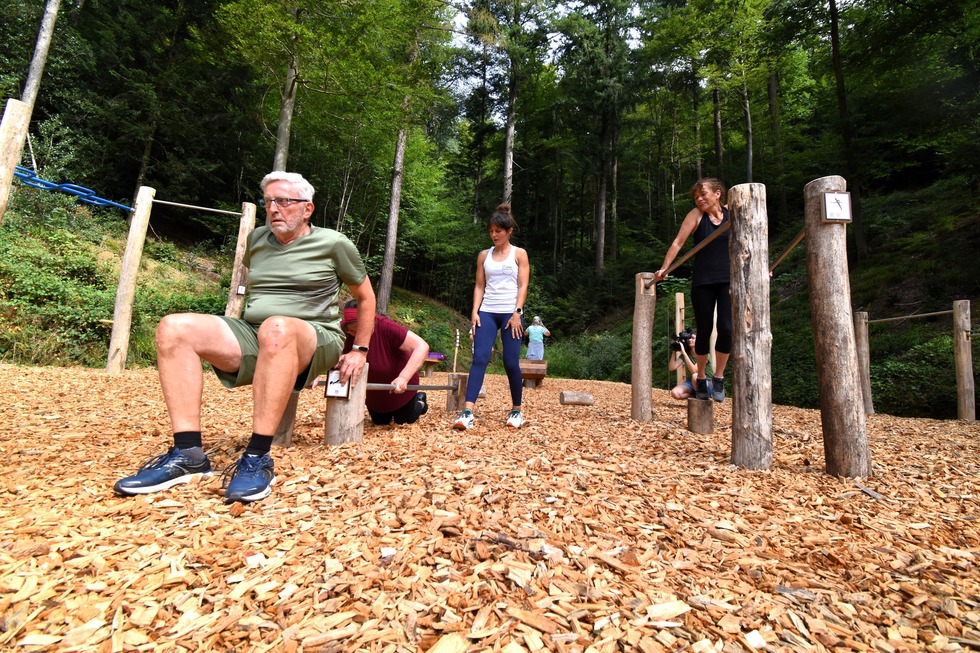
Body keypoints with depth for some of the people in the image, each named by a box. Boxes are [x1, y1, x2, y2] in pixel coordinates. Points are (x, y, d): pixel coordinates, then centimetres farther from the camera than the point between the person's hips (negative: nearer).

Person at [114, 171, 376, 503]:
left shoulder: (333, 244, 2)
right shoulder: (257, 239, 17)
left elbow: (366, 297, 9)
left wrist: (359, 351, 5)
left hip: (315, 341, -5)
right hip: (251, 335, 6)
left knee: (276, 327, -39)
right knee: (174, 327, -16)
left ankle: (258, 458, -35)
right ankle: (188, 454, -22)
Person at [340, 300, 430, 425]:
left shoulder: (387, 327, -37)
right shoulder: (348, 335, -23)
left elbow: (422, 347, -42)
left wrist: (403, 378, -51)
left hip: (400, 387, -4)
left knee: (404, 421, 15)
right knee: (380, 422, 21)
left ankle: (420, 400, 44)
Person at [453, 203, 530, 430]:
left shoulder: (519, 254, 5)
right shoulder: (484, 255, 13)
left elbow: (522, 286, -1)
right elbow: (479, 286, 11)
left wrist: (517, 313, -11)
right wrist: (475, 312, -1)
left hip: (510, 314, -2)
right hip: (487, 313, 2)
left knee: (511, 363, -2)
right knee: (479, 358, -11)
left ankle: (516, 410, 16)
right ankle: (468, 411, -16)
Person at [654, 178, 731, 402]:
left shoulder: (731, 212, 6)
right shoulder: (696, 215, -2)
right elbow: (678, 242, -8)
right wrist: (664, 269, -16)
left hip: (727, 281, 2)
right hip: (702, 283, -2)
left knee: (726, 329, -9)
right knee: (704, 331, 3)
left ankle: (719, 378, 7)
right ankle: (701, 379, 20)